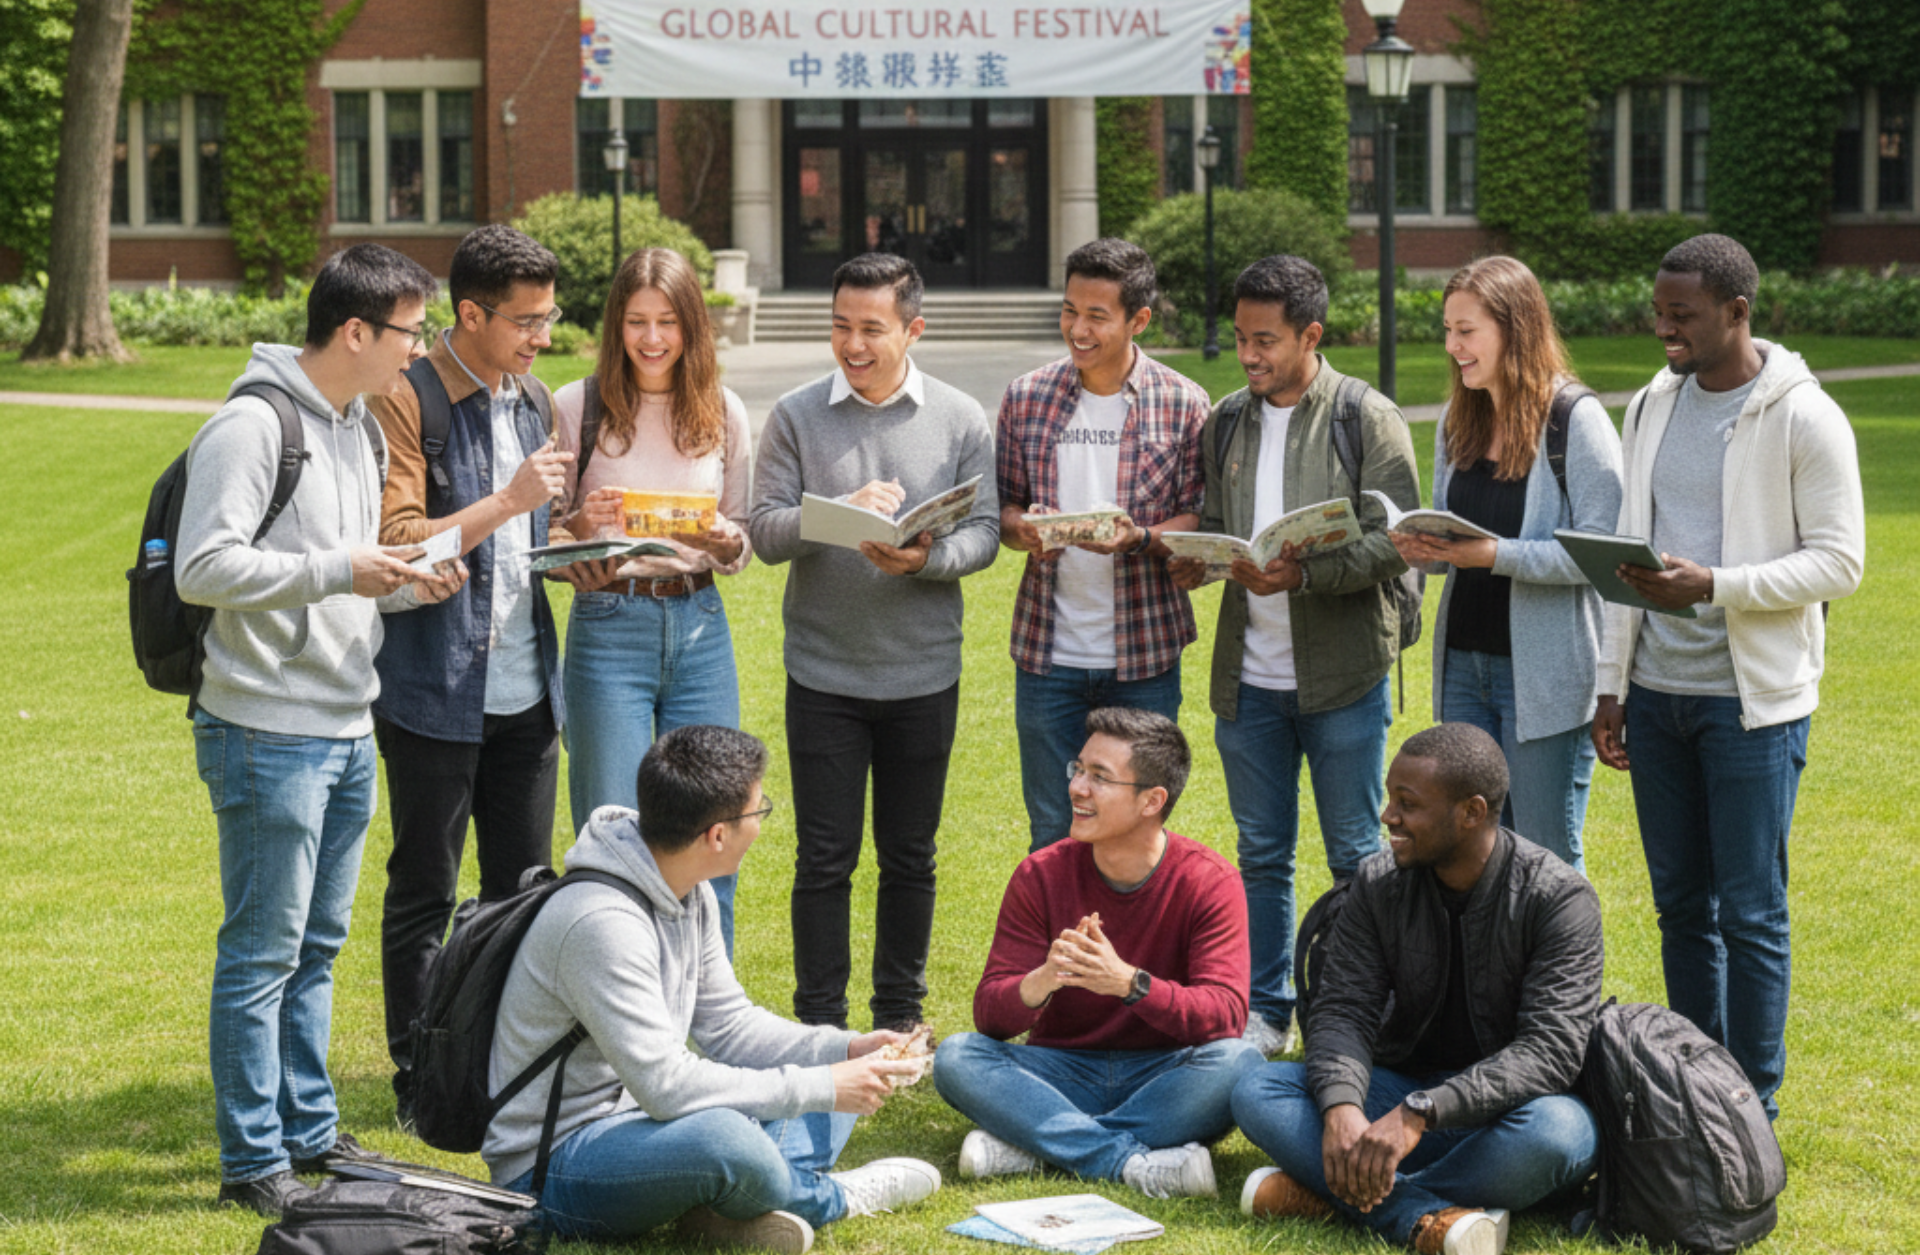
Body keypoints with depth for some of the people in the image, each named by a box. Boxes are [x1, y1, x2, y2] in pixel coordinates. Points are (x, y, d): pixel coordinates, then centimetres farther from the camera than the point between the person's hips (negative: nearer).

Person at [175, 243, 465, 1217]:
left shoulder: (359, 427, 15)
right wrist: (339, 571, -21)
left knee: (317, 946, 15)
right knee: (263, 951, -2)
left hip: (348, 732, 9)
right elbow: (204, 569, -20)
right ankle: (253, 1159, 5)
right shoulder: (251, 425, -14)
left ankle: (309, 1133, 25)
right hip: (269, 734, -9)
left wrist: (404, 585, 3)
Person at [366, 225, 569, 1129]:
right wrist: (508, 502, -20)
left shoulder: (532, 400, 13)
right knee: (423, 894, 3)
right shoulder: (408, 401, -11)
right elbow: (396, 543, -17)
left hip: (525, 687, 7)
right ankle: (419, 1083, 12)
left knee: (523, 889, 11)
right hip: (436, 691, -7)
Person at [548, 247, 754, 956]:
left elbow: (745, 546, 13)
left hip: (700, 627, 3)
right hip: (608, 629, -3)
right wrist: (581, 525, -17)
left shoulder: (724, 414, 7)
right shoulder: (577, 407, -1)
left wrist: (725, 543, -9)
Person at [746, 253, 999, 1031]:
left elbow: (984, 533, -2)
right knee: (825, 857, 2)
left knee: (909, 856, 11)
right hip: (823, 675, -1)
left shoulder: (959, 420, 2)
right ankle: (820, 1024, 12)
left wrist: (926, 559, -22)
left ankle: (900, 1017, 25)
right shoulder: (797, 417, 0)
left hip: (924, 675, 1)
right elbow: (763, 530, -6)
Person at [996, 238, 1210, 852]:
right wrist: (1020, 528, -14)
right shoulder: (1026, 398, 4)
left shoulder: (1184, 404, -2)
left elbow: (1199, 519, -2)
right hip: (1048, 653, 2)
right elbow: (1004, 502, 10)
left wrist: (1138, 538, -21)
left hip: (1144, 656, -2)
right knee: (1052, 835, 9)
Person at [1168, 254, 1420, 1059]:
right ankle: (1265, 1015, 22)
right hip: (1248, 674, 4)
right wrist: (1192, 559, -6)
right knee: (1261, 855, 12)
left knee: (1357, 858, 4)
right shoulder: (1224, 424, 10)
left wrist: (1304, 574, -26)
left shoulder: (1370, 421, -6)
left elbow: (1392, 541, -13)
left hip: (1342, 674, -4)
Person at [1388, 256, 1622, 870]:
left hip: (1544, 675, -7)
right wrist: (1420, 548, -4)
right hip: (1463, 664, 7)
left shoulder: (1577, 420, -10)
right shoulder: (1457, 421, 11)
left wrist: (1497, 555, -26)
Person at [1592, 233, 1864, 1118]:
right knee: (1681, 904, 12)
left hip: (1752, 698, -6)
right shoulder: (1652, 407, 10)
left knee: (1751, 912, -2)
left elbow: (1840, 562, -12)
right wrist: (1611, 684, 11)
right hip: (1657, 690, 6)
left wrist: (1713, 586, -23)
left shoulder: (1804, 418, -9)